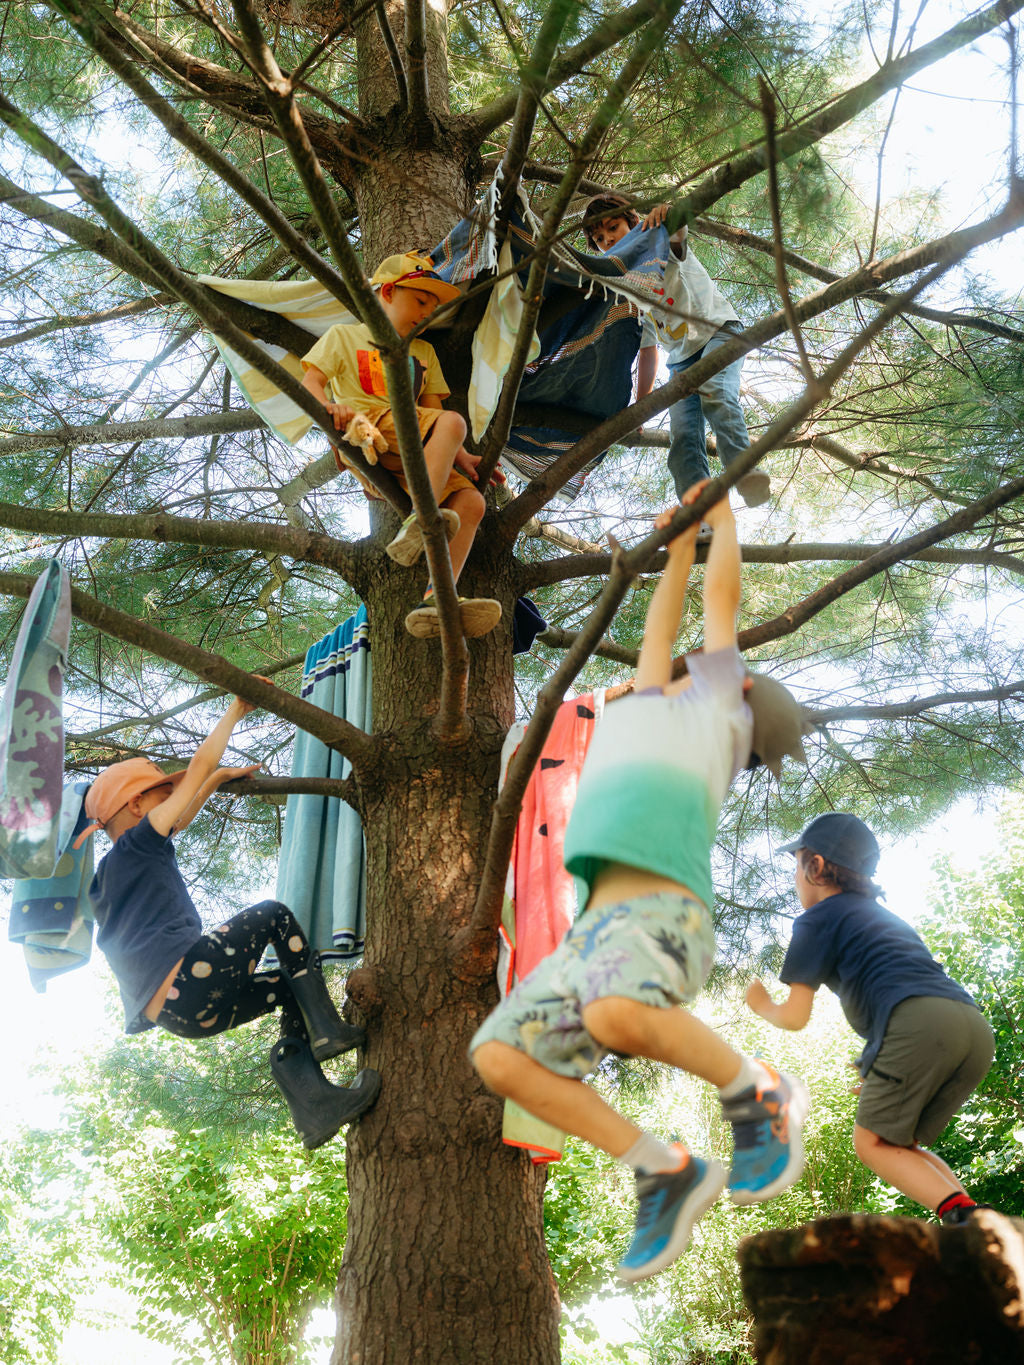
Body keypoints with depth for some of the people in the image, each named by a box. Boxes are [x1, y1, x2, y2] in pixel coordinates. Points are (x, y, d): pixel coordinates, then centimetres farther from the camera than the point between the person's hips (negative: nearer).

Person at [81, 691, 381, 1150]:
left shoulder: (110, 871, 28)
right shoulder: (138, 843, 3)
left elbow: (181, 818, 43)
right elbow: (199, 765, 1)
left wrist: (222, 777, 48)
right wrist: (235, 709, 10)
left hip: (172, 1012, 10)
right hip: (183, 979, -10)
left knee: (290, 989, 14)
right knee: (274, 914, 3)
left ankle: (313, 1101, -6)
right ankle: (327, 1029, -7)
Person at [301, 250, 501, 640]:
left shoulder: (424, 352, 34)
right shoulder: (344, 335, 20)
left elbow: (430, 412, 23)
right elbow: (309, 382, 5)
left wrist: (459, 456, 4)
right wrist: (328, 406, -19)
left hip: (407, 460, 5)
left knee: (471, 501, -21)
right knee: (454, 421, -30)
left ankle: (435, 599, -36)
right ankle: (419, 520, -45)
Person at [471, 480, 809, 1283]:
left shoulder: (717, 711, 19)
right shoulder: (640, 714, 32)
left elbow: (723, 593, 28)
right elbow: (660, 627, 46)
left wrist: (722, 509, 42)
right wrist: (680, 541, 55)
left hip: (666, 912, -7)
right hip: (595, 927, 7)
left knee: (613, 1013, -36)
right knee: (500, 1057, -12)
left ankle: (758, 1096, -9)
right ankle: (666, 1173, 0)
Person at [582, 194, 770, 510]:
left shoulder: (661, 243, 5)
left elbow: (678, 229, -21)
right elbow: (647, 351, 17)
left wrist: (665, 211, -46)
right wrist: (640, 407, 9)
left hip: (719, 332, -4)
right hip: (682, 359, 5)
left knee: (713, 390, -37)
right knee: (683, 435, -18)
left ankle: (745, 472, -50)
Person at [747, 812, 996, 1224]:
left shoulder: (818, 919, 12)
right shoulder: (885, 916, 35)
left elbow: (796, 1017, 9)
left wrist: (762, 1006, 30)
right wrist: (879, 1064, 40)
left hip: (919, 1023, -8)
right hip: (976, 1026, 8)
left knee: (871, 1142, 6)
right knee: (900, 1144, 18)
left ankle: (965, 1216, -16)